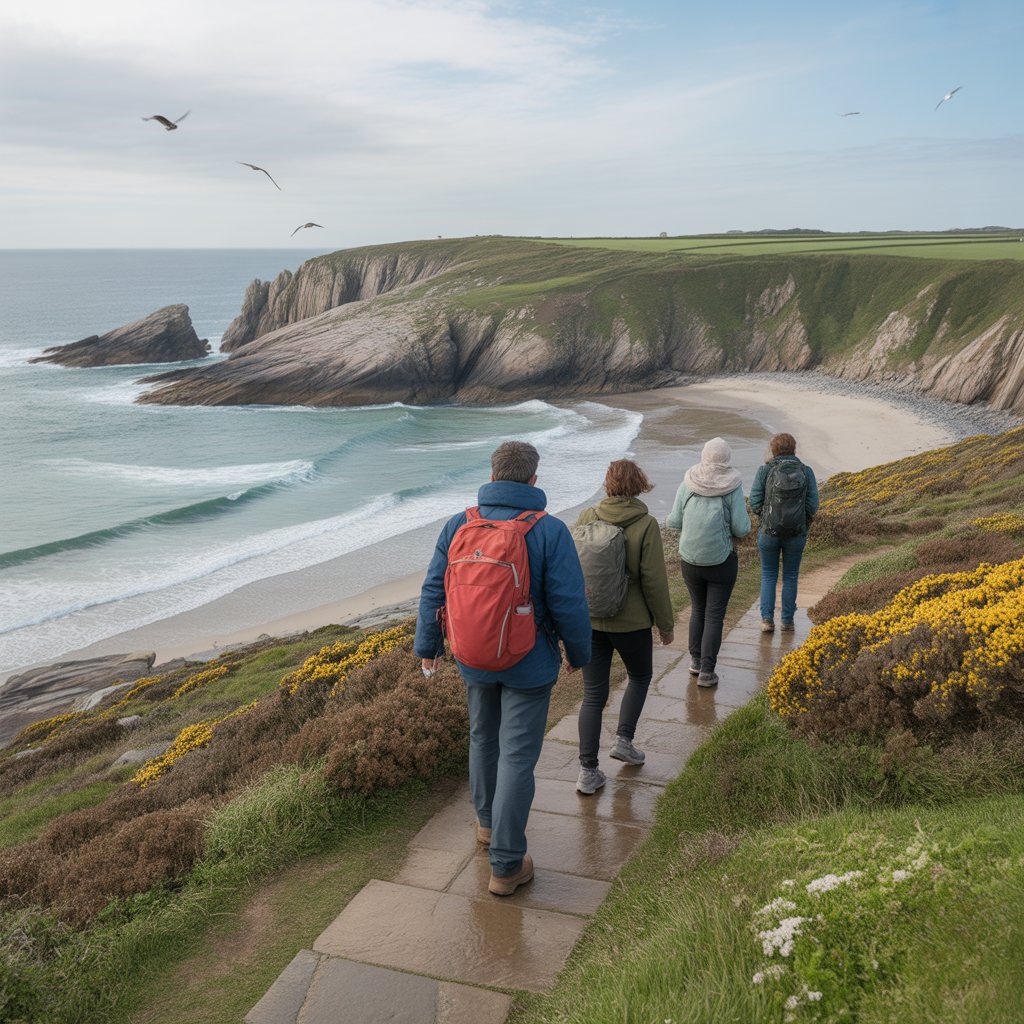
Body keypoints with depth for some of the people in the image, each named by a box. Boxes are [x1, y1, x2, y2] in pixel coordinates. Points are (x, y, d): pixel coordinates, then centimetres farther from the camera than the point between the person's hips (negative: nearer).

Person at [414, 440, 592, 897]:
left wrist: (427, 645, 17)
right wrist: (577, 653, 2)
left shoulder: (458, 525, -6)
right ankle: (505, 865, 10)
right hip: (529, 666, -4)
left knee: (483, 738, 25)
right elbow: (568, 605, -16)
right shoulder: (549, 531, -18)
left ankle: (488, 823, 45)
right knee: (517, 757, 3)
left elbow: (433, 593, 2)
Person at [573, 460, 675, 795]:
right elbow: (654, 582, -11)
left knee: (593, 695, 10)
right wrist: (666, 625, 2)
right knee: (640, 675, 26)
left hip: (589, 621, 3)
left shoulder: (586, 518, -4)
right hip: (631, 622, -3)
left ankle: (588, 772, 9)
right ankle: (624, 740, 19)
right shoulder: (646, 525, -13)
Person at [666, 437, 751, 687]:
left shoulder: (688, 483, -5)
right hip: (721, 561, -3)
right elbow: (741, 529, -12)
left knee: (697, 609, 22)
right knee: (714, 615, 7)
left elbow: (675, 522, -2)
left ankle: (695, 661, 29)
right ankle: (707, 671, 6)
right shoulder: (732, 486, -11)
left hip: (690, 560, 3)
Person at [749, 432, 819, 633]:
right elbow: (812, 505, -5)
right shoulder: (806, 471, -4)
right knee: (790, 577, 17)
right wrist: (803, 527, 12)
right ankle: (787, 621, 21)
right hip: (797, 533, 1)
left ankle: (767, 619, 10)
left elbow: (755, 504, -9)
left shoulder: (764, 470, -7)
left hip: (769, 531, -1)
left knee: (768, 575, 16)